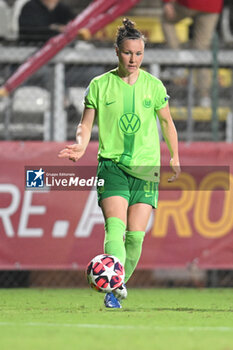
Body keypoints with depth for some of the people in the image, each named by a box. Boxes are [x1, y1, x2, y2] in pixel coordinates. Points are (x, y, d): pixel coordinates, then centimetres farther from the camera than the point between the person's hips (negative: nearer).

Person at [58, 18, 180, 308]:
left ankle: (120, 283, 17)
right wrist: (81, 145, -17)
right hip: (112, 164, -1)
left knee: (136, 235, -5)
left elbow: (167, 122, 17)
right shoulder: (99, 85, 0)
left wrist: (175, 159, 23)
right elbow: (86, 124, 4)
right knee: (115, 226, -21)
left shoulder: (153, 86, 3)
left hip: (146, 167, 2)